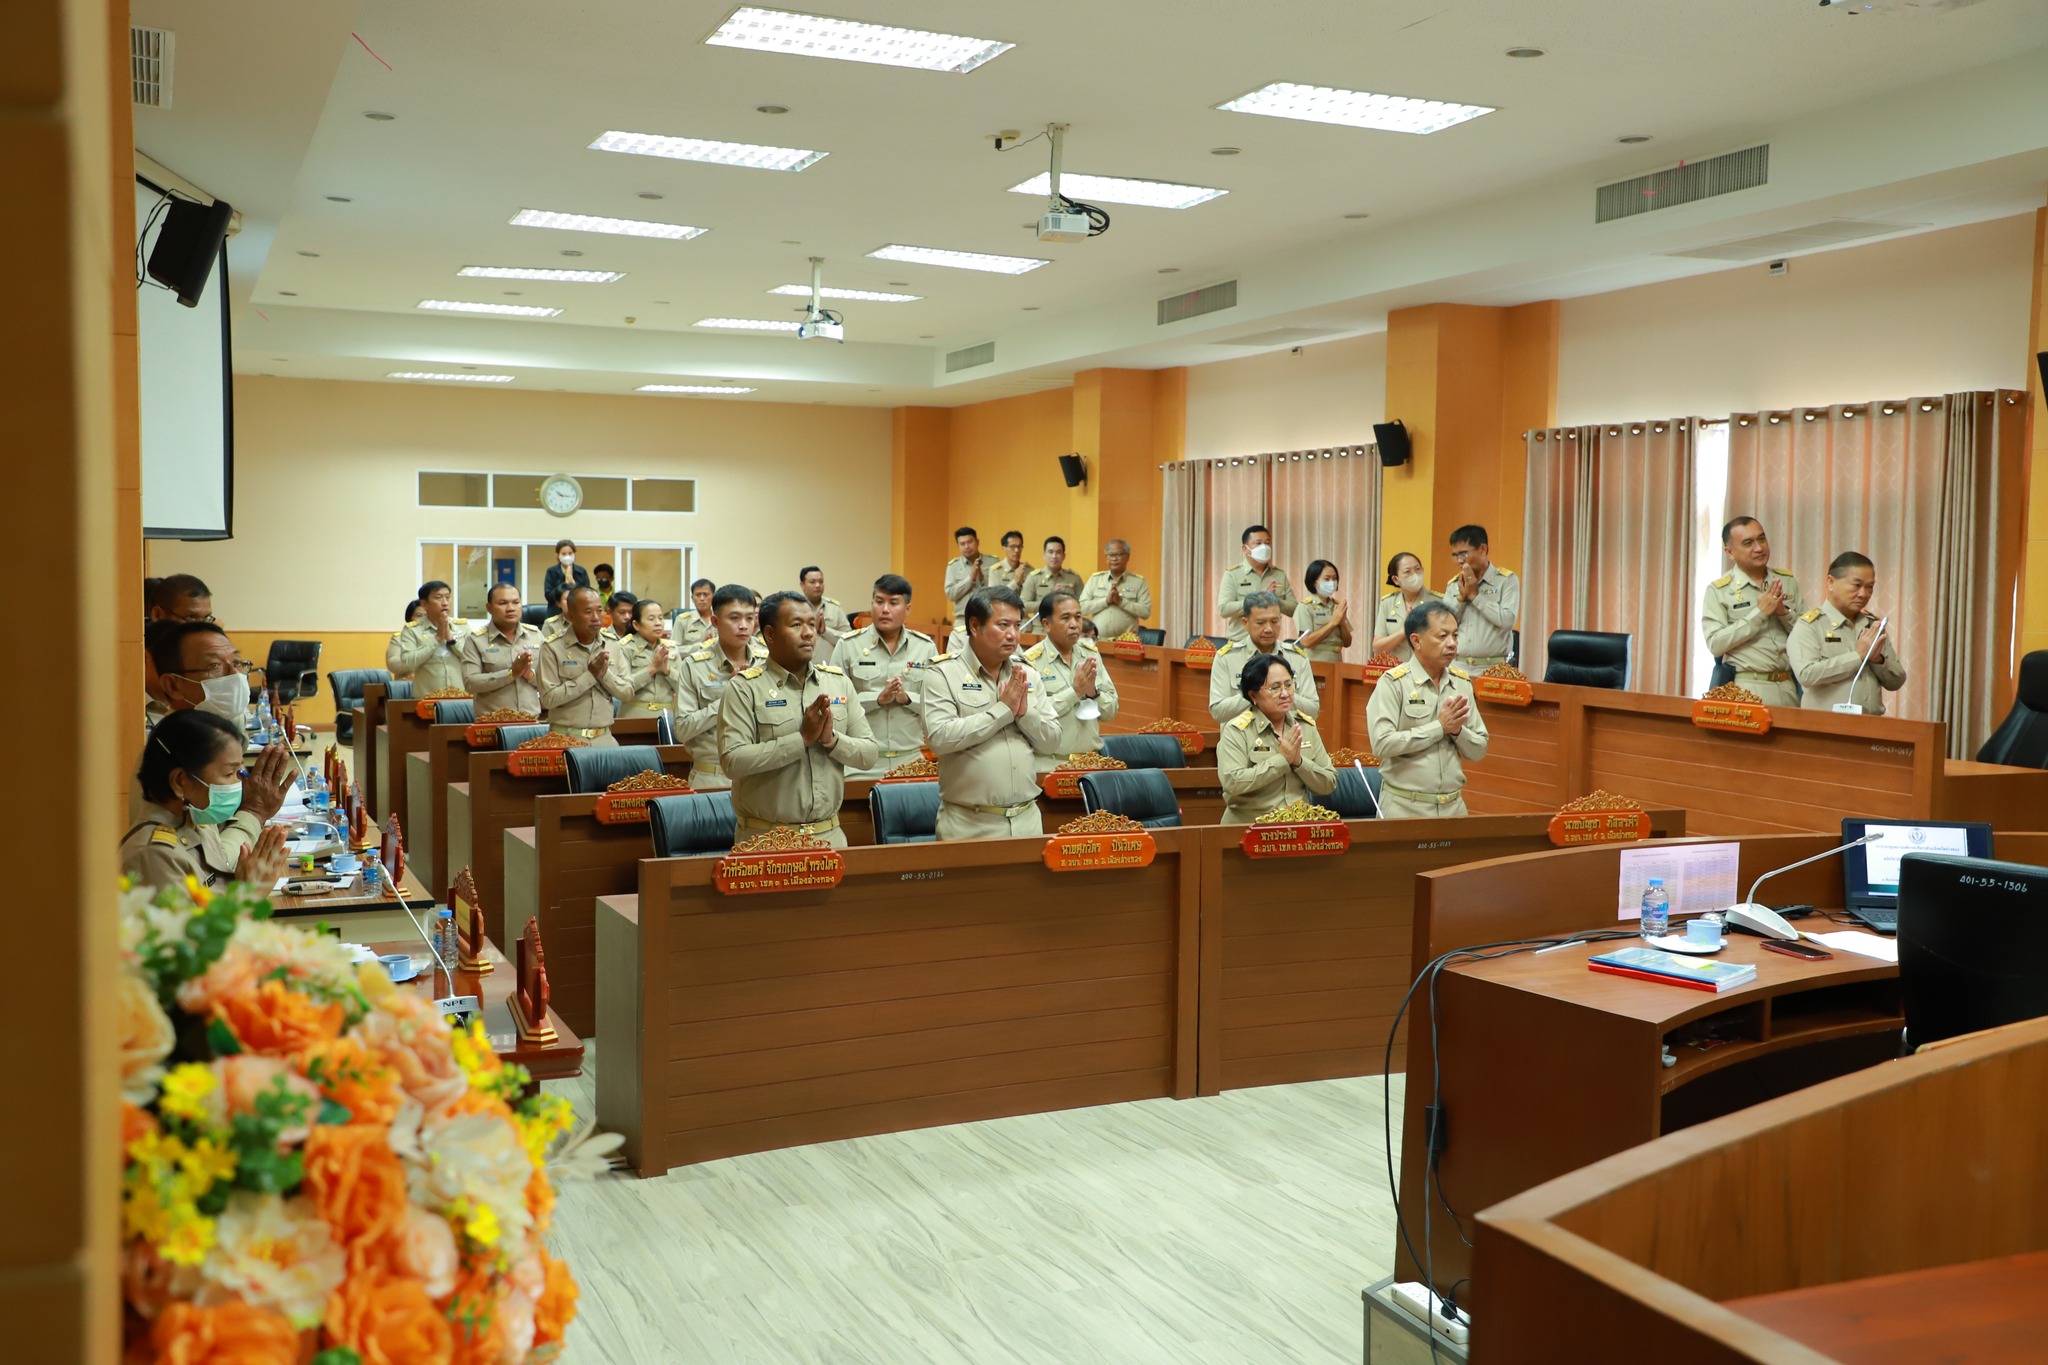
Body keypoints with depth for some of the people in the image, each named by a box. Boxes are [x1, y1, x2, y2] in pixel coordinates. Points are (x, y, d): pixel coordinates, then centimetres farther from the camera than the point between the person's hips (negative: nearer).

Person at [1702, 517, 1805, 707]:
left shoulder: (1788, 582, 11)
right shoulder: (1718, 590, -2)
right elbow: (1715, 644, -13)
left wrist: (1784, 612, -8)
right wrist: (1759, 613, -14)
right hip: (1746, 690, -3)